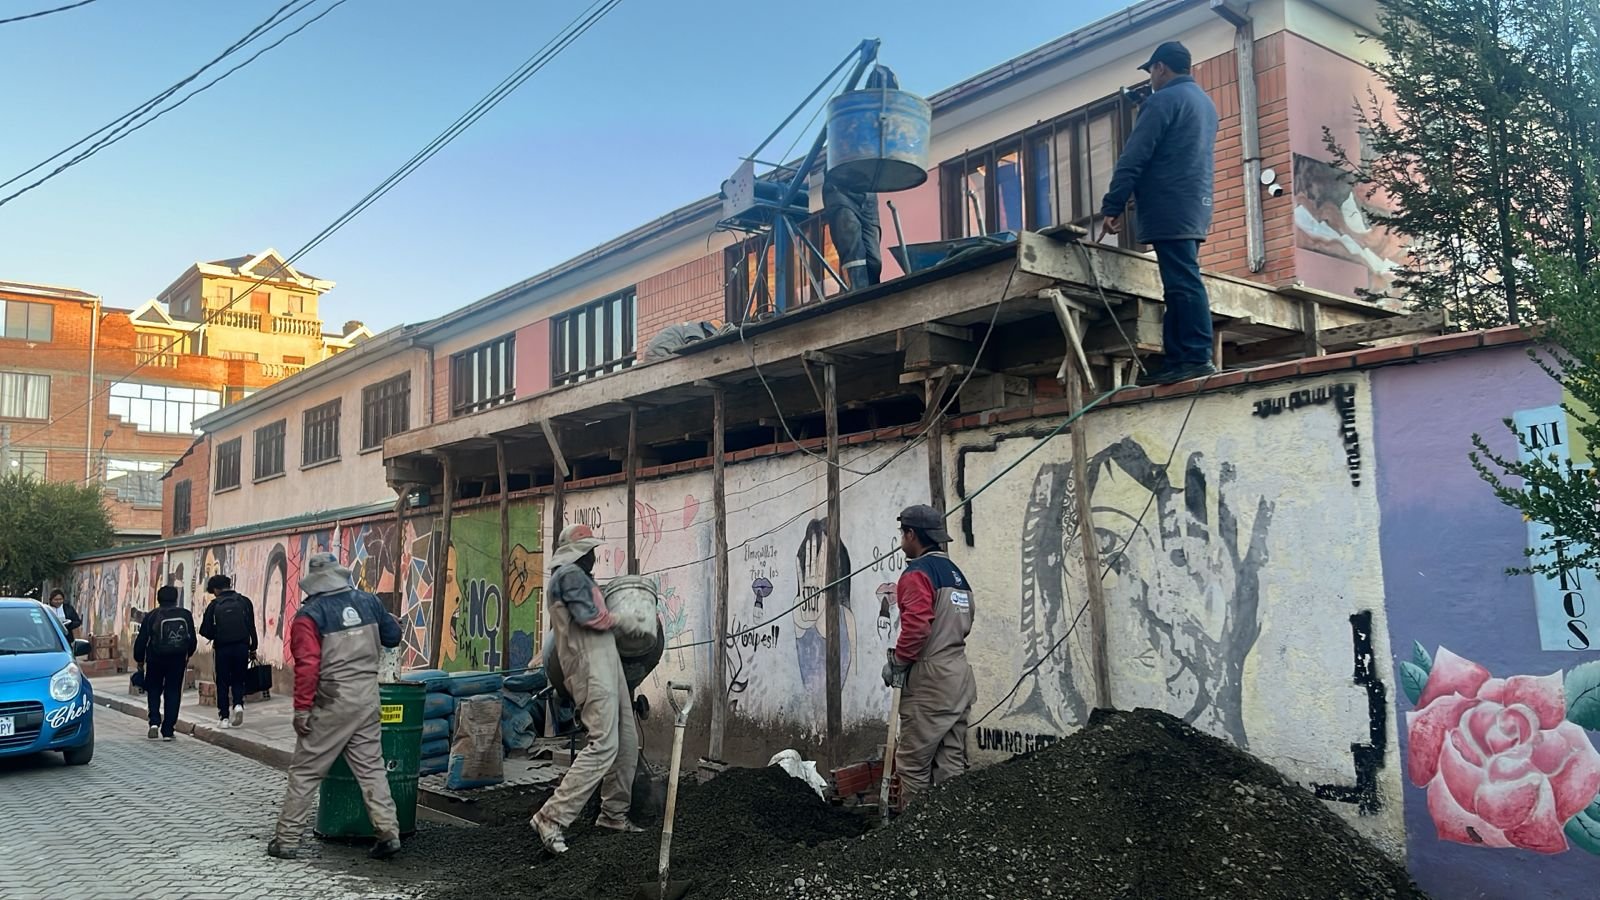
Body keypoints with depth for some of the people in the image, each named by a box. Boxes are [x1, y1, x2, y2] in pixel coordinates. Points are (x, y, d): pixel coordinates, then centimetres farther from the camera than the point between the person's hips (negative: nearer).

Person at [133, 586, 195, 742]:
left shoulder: (151, 616, -2)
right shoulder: (185, 615, 2)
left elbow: (141, 640, -2)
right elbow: (192, 640, 8)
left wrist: (139, 660, 11)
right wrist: (187, 655, 25)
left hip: (156, 660, -1)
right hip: (178, 660, 1)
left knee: (153, 691, 16)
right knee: (173, 693, 7)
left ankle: (155, 722, -4)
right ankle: (167, 730, 5)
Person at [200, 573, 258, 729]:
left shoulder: (215, 605, -1)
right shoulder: (244, 601, 3)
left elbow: (205, 630, -3)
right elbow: (252, 627, 3)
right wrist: (253, 648, 9)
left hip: (222, 648, -1)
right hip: (242, 646, 1)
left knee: (223, 683, 9)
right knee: (238, 680, 14)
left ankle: (224, 717, 8)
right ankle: (238, 704, -10)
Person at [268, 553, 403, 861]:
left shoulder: (309, 615, -9)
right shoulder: (368, 602, 3)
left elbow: (307, 666, -16)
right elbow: (393, 637, 14)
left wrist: (302, 708, -12)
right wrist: (390, 621, 35)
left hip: (331, 705, -4)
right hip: (367, 699, 4)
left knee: (305, 771, 7)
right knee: (371, 767, 10)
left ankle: (287, 839, 13)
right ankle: (388, 833, 7)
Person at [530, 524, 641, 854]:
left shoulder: (575, 576, 24)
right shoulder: (570, 574, -8)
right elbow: (588, 615, -18)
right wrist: (615, 619, -1)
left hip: (608, 665, 11)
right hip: (592, 666, -11)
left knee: (627, 742, 11)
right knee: (604, 744, -18)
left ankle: (614, 814, 19)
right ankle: (553, 817, -19)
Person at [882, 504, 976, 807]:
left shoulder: (918, 572, -11)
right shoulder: (956, 573, 18)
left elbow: (917, 626, -22)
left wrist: (897, 661, -9)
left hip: (929, 680, -9)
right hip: (959, 678, 9)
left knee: (913, 764, -3)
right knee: (951, 764, 11)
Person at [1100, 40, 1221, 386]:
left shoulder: (1163, 100, -6)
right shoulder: (1206, 102, 23)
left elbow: (1133, 158, -13)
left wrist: (1113, 206, -11)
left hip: (1170, 209, -9)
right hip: (1196, 208, 9)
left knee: (1183, 284, -12)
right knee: (1183, 283, 7)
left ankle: (1198, 358, -14)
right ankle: (1178, 360, 5)